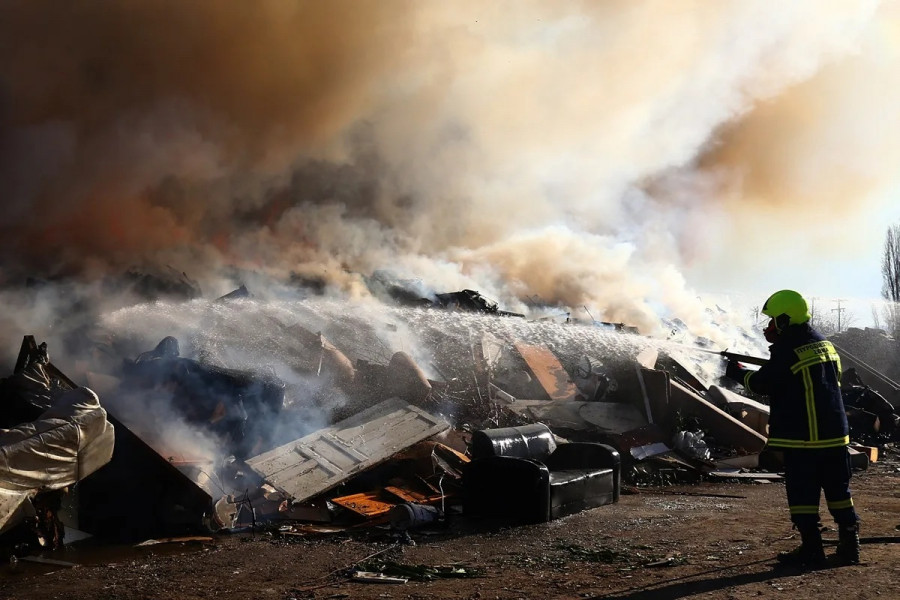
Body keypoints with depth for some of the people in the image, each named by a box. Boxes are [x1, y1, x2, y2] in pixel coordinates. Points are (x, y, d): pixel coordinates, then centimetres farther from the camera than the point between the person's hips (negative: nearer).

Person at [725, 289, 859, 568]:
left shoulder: (787, 350, -14)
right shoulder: (825, 344, 11)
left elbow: (763, 383, -9)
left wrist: (738, 372, 9)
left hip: (801, 436, -7)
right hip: (835, 433, 7)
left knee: (803, 494, 0)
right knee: (838, 491, 13)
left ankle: (811, 551, 2)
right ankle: (849, 545, 17)